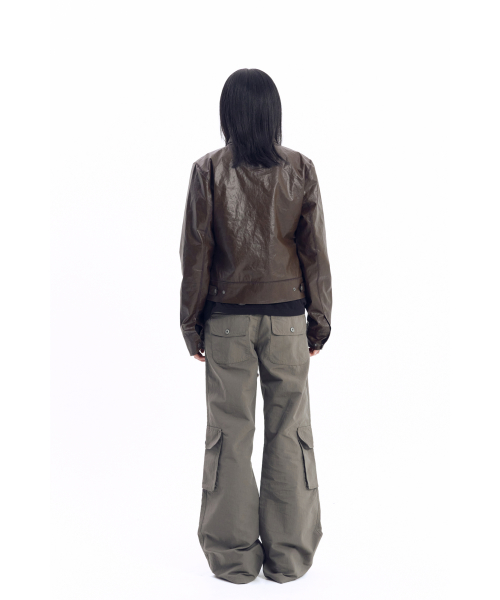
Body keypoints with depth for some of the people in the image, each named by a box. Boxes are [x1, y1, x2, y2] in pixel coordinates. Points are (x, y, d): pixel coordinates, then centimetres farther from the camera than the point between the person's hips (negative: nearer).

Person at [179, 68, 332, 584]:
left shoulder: (209, 171, -5)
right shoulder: (300, 170, -2)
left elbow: (195, 253, -4)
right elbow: (315, 252, -1)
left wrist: (192, 323, 5)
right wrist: (320, 320, 8)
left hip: (228, 319, 0)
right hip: (287, 317, 1)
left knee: (229, 433, 8)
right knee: (289, 432, 9)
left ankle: (233, 555, 18)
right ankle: (289, 556, 18)